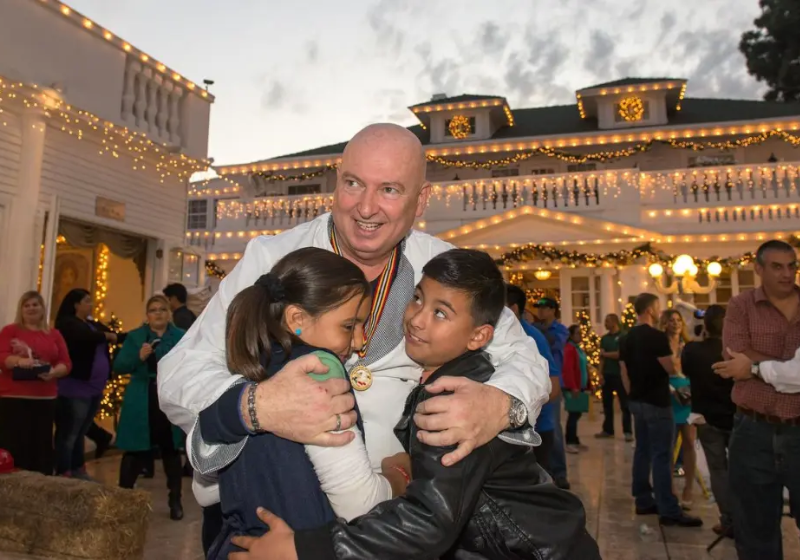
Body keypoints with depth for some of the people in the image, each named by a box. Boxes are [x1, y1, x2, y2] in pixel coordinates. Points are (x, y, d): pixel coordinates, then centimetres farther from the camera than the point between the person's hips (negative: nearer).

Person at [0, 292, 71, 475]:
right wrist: (18, 360, -26)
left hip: (45, 399, 2)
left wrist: (54, 372, -14)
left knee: (42, 446, 3)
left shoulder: (54, 334, 13)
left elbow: (66, 363, 7)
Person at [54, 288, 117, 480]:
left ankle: (78, 470, 24)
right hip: (76, 388, -8)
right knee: (68, 434, -1)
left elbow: (116, 336, 13)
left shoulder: (93, 325, 18)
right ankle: (64, 474, 6)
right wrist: (108, 336, -11)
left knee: (80, 433, 16)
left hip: (94, 387, 8)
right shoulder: (68, 323, -9)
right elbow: (88, 337, -27)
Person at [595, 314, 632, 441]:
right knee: (607, 404, 10)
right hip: (607, 375, 6)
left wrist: (605, 354, -2)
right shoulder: (604, 338, 11)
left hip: (620, 375, -6)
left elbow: (620, 354, -14)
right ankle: (608, 430, 19)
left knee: (624, 404, -1)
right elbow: (602, 358, 7)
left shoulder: (623, 336, -6)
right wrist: (601, 374, -1)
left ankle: (628, 432, 4)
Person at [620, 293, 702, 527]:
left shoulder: (627, 338, 8)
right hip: (656, 402, -8)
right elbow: (671, 369, -14)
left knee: (642, 451, 13)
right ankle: (669, 511, 0)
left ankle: (644, 501, 20)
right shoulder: (657, 336, -17)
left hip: (637, 401, 8)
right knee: (661, 456, -5)